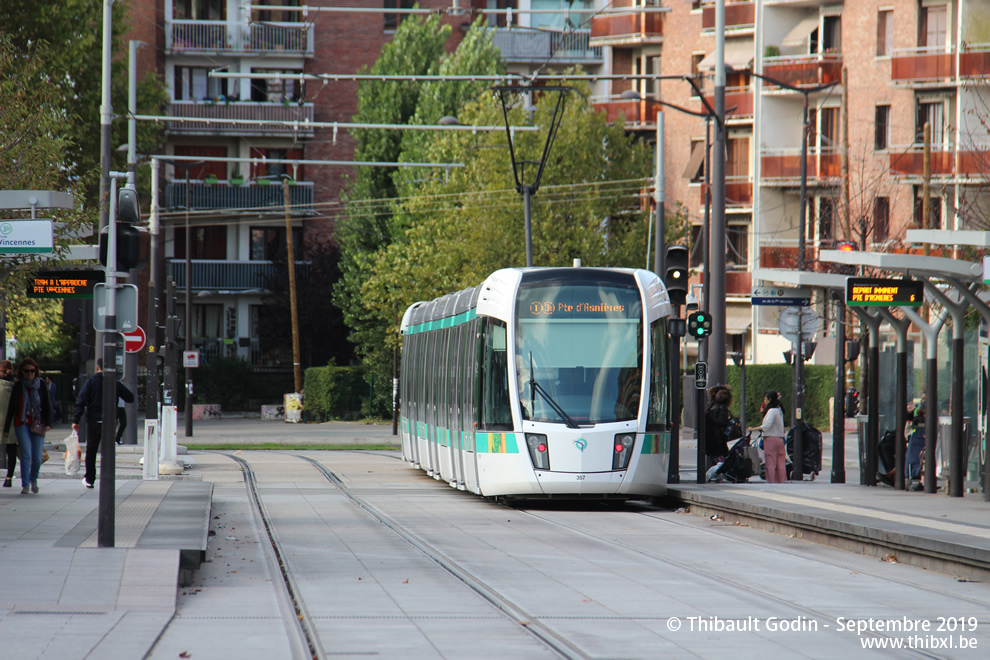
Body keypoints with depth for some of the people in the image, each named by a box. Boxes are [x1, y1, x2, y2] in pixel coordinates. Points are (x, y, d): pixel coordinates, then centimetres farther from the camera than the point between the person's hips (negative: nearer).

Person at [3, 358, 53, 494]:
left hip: (37, 425, 0)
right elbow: (11, 407, 8)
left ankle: (34, 479, 25)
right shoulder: (18, 386, 4)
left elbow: (47, 406, 4)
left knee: (37, 457, -3)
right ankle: (25, 485, -5)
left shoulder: (41, 386, 4)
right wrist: (6, 427, 6)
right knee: (26, 454, -12)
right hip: (21, 424, 0)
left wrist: (48, 423, -9)